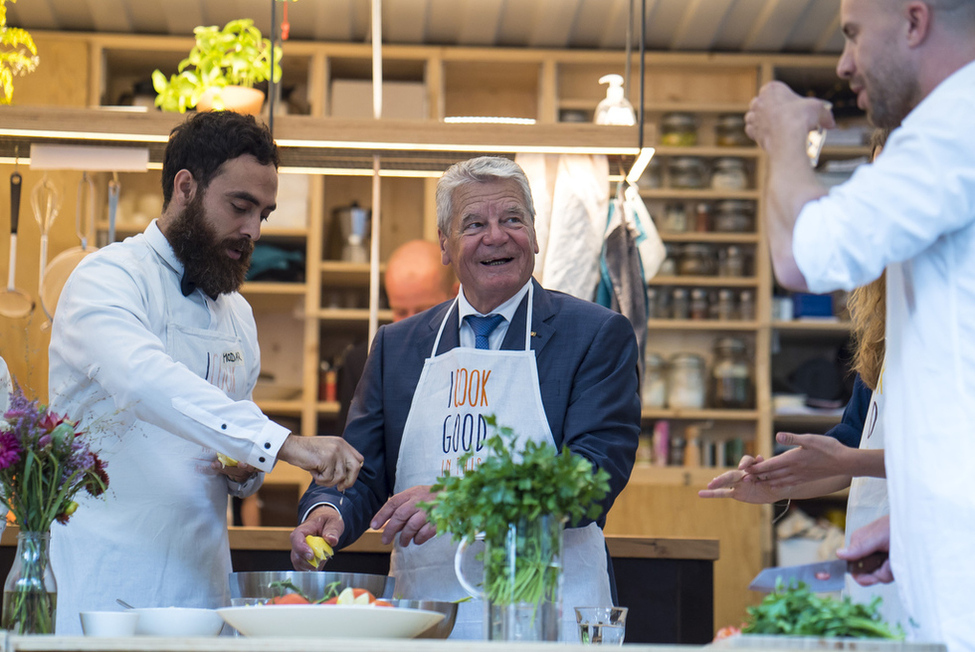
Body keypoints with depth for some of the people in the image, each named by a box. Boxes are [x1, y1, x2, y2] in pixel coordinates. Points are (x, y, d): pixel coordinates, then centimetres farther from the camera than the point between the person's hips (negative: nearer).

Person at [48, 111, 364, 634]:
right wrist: (280, 442, -35)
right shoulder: (108, 277, -6)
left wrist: (245, 471, 4)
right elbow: (142, 379, -28)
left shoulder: (238, 315, 17)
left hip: (201, 588, 6)